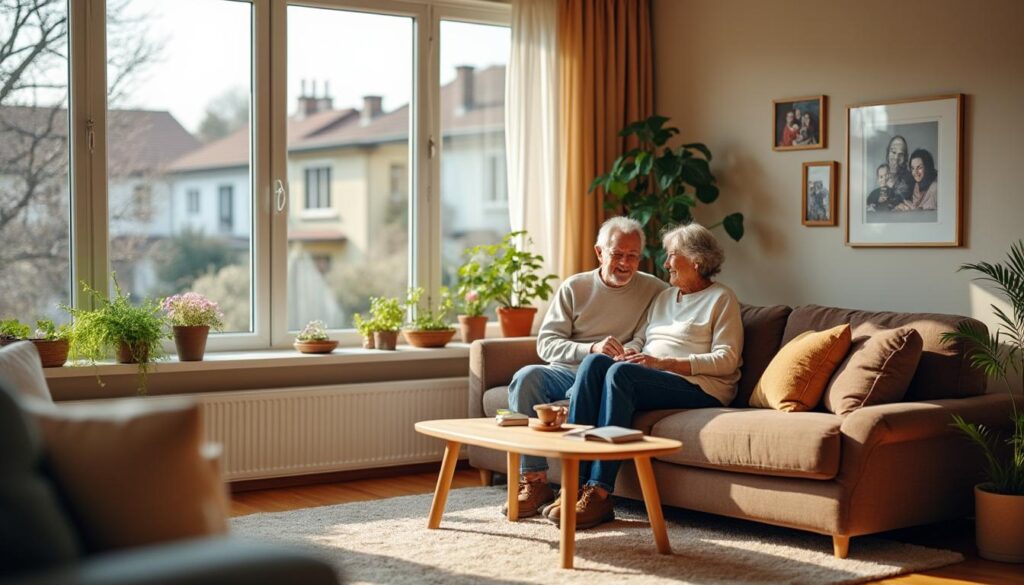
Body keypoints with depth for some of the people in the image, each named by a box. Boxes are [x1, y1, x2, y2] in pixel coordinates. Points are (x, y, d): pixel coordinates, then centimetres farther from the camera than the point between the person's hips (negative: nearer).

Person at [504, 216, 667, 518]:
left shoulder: (655, 291, 9)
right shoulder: (575, 287, 9)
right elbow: (545, 344, 2)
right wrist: (591, 349, -17)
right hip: (565, 372, 2)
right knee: (526, 377, -30)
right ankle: (534, 481, -29)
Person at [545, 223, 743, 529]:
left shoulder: (721, 298, 6)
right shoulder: (664, 297, 29)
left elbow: (726, 360, -5)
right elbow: (639, 340, 22)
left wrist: (662, 362, -13)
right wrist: (629, 351, -4)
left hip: (698, 387, -6)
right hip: (648, 379, 6)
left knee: (621, 373, -33)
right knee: (594, 362, -24)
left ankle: (599, 493, -38)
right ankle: (575, 480, -33)